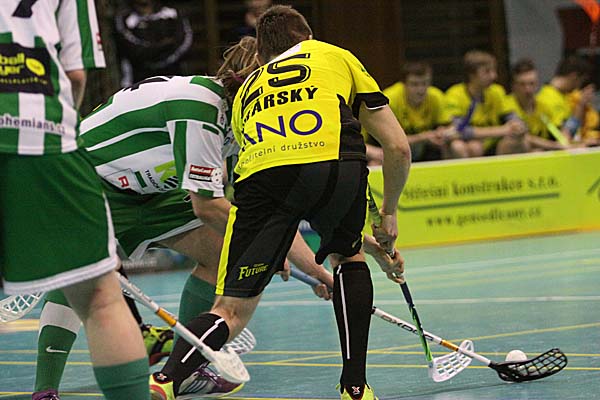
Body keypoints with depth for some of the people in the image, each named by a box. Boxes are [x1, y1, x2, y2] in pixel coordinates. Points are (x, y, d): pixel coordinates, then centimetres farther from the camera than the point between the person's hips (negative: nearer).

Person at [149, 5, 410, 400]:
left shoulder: (247, 90, 39)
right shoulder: (337, 56, 33)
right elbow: (398, 147, 26)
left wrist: (313, 269, 54)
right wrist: (389, 214, 41)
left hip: (260, 172, 1)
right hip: (335, 161, -1)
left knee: (232, 311, 6)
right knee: (349, 256, 30)